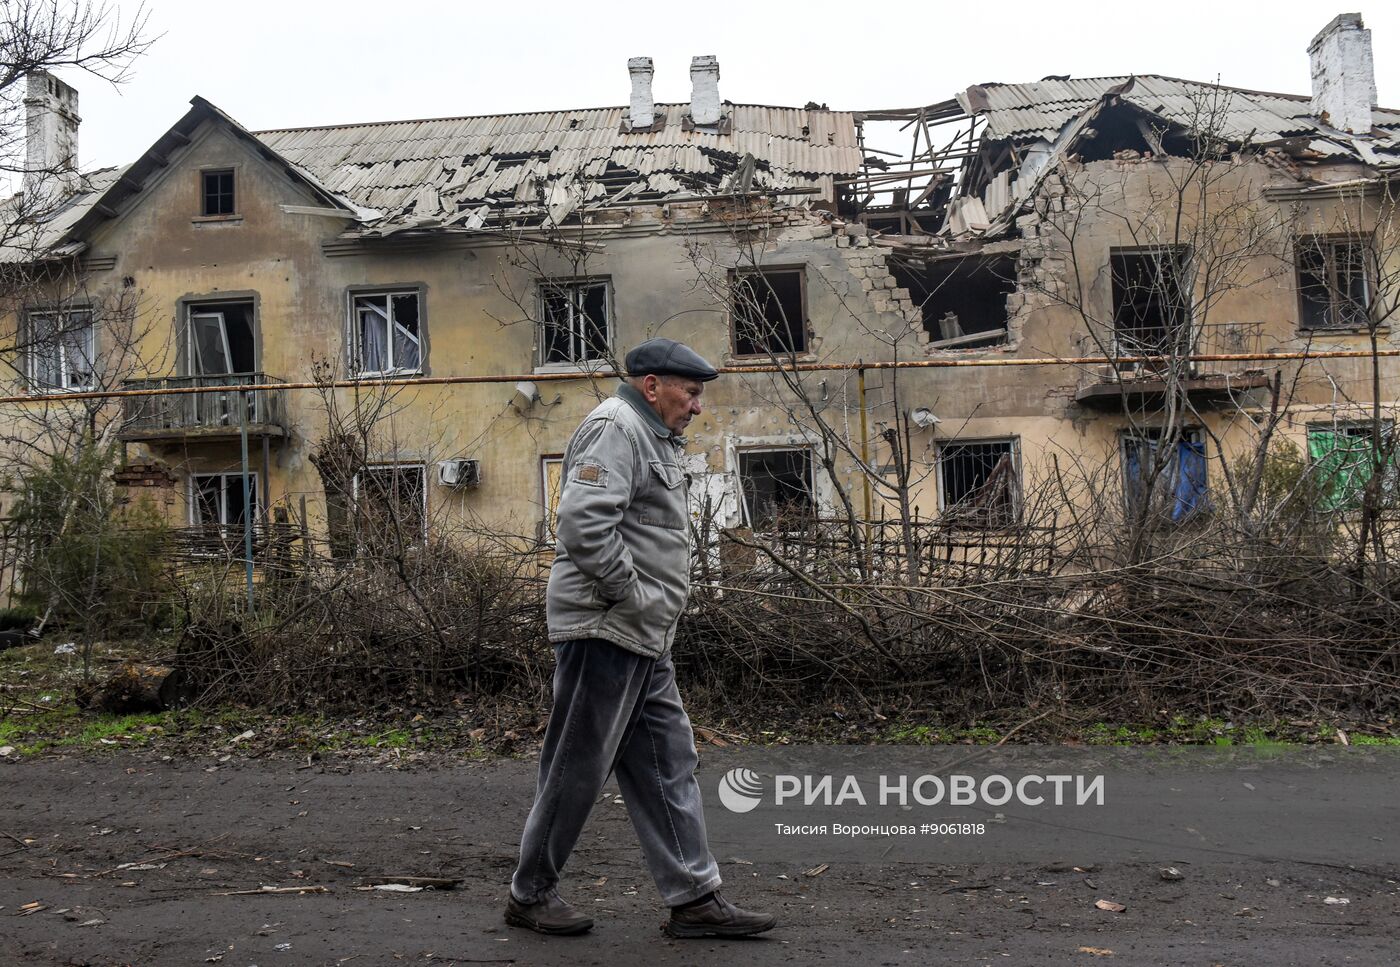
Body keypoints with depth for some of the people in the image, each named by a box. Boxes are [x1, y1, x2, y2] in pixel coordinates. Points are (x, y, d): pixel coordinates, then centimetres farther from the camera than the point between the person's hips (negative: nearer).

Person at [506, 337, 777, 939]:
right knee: (577, 769, 1)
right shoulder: (615, 427, -12)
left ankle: (694, 899, 15)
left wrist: (654, 608, 16)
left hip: (643, 641, 10)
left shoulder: (652, 439, 21)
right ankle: (530, 894, 17)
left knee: (667, 766, 9)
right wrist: (630, 595, -17)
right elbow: (584, 523, -25)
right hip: (604, 631, -10)